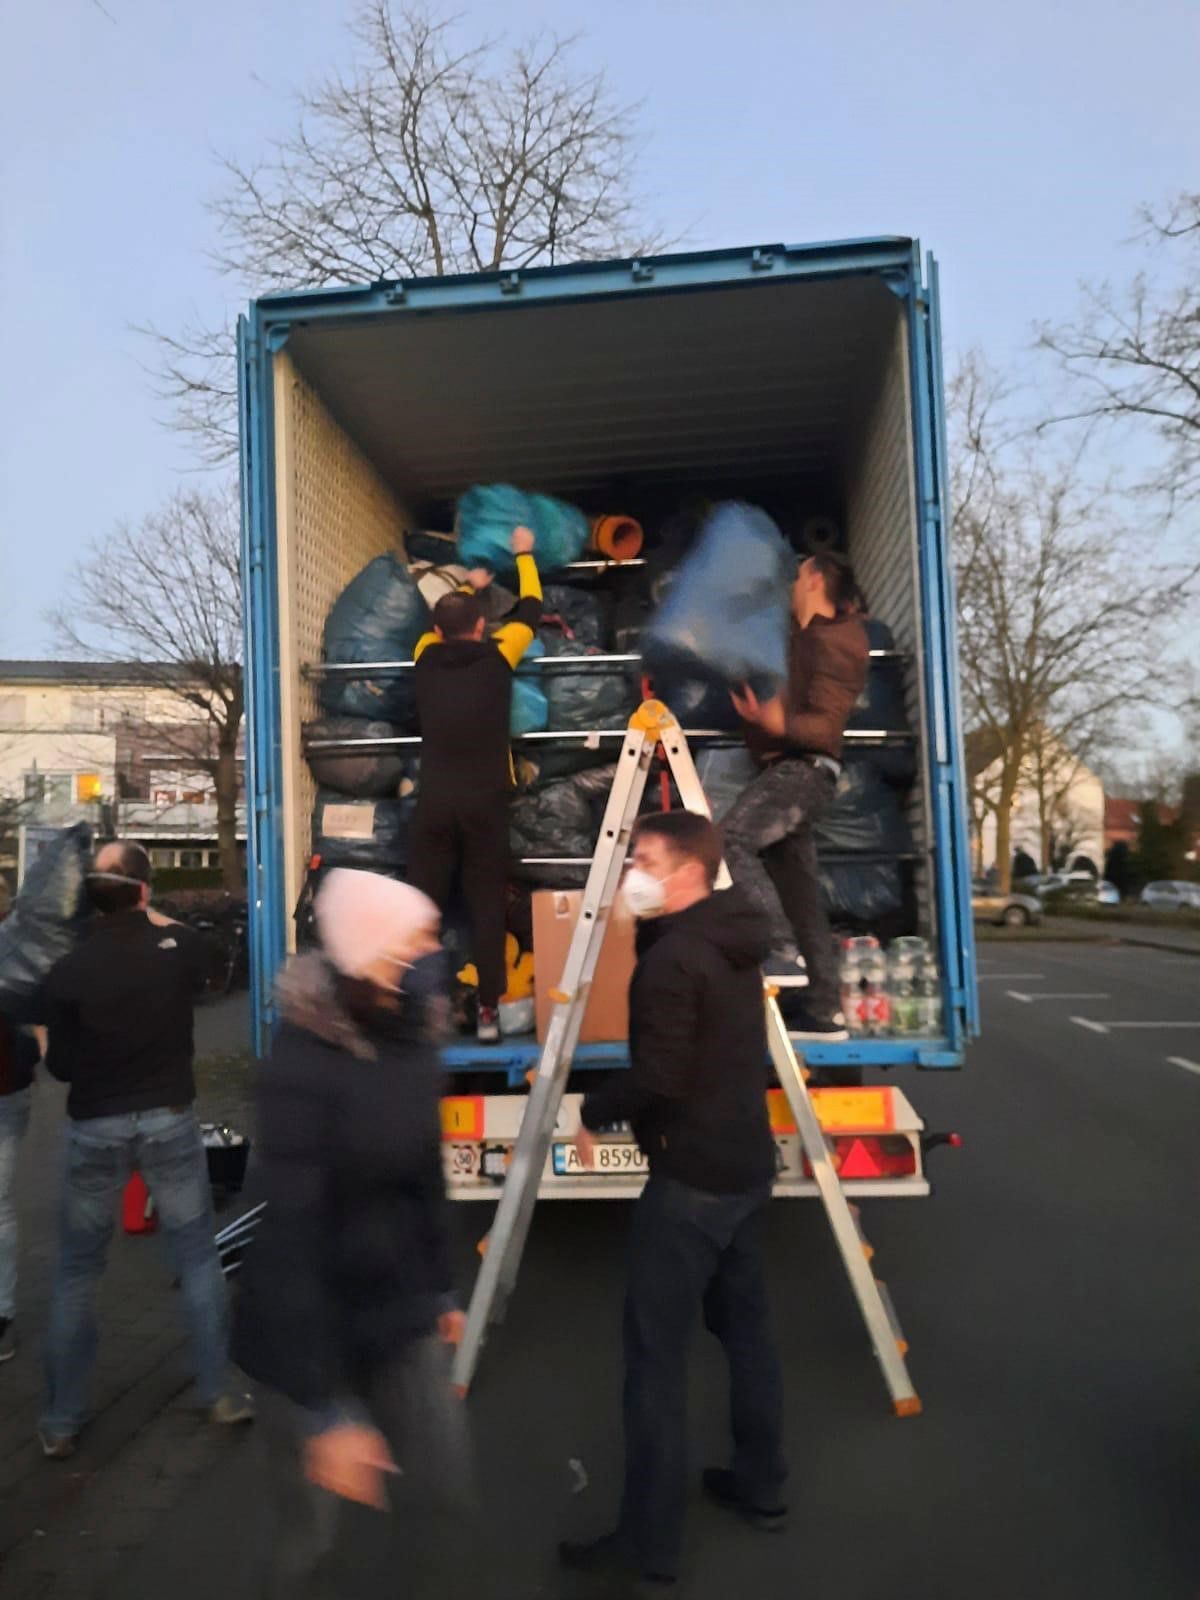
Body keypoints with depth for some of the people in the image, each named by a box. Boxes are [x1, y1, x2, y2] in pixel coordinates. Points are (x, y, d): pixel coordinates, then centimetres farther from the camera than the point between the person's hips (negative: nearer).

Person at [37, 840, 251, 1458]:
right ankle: (218, 1393, 22)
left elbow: (61, 1067, -5)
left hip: (94, 1129, -1)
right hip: (169, 1121, 1)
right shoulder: (181, 947, -11)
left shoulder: (67, 971, -14)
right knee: (198, 1259, 14)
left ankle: (60, 1423, 24)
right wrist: (156, 920, 24)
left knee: (76, 1274, 15)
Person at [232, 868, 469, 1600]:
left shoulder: (413, 1040, -5)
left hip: (399, 1313, 6)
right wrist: (328, 1410, -24)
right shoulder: (304, 1064, -27)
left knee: (451, 1482, 12)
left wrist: (442, 1288, 17)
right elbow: (292, 1239, -26)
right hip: (305, 1332, -6)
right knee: (309, 1530, 10)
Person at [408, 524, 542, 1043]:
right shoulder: (496, 657, 0)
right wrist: (524, 555, 32)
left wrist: (470, 586, 47)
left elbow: (441, 625, 30)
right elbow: (530, 610, 16)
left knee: (424, 903, 6)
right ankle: (489, 1010, 4)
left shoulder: (427, 658, 6)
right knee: (487, 906, 4)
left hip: (434, 799, 2)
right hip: (484, 800, -2)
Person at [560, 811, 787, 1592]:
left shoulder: (672, 959, -20)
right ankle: (761, 1484, 34)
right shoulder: (733, 944, 8)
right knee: (745, 1325, 20)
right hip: (746, 1164, 10)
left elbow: (658, 1075, -22)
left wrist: (595, 1113, -7)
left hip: (691, 1176, -9)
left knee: (657, 1350, -1)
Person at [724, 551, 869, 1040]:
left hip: (803, 770, -10)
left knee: (732, 840, -25)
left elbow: (826, 726, -19)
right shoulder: (806, 636, 17)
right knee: (802, 887, 7)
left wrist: (775, 721, -34)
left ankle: (782, 952, -24)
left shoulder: (832, 642, -11)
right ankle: (824, 1011, 11)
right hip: (790, 771, 10)